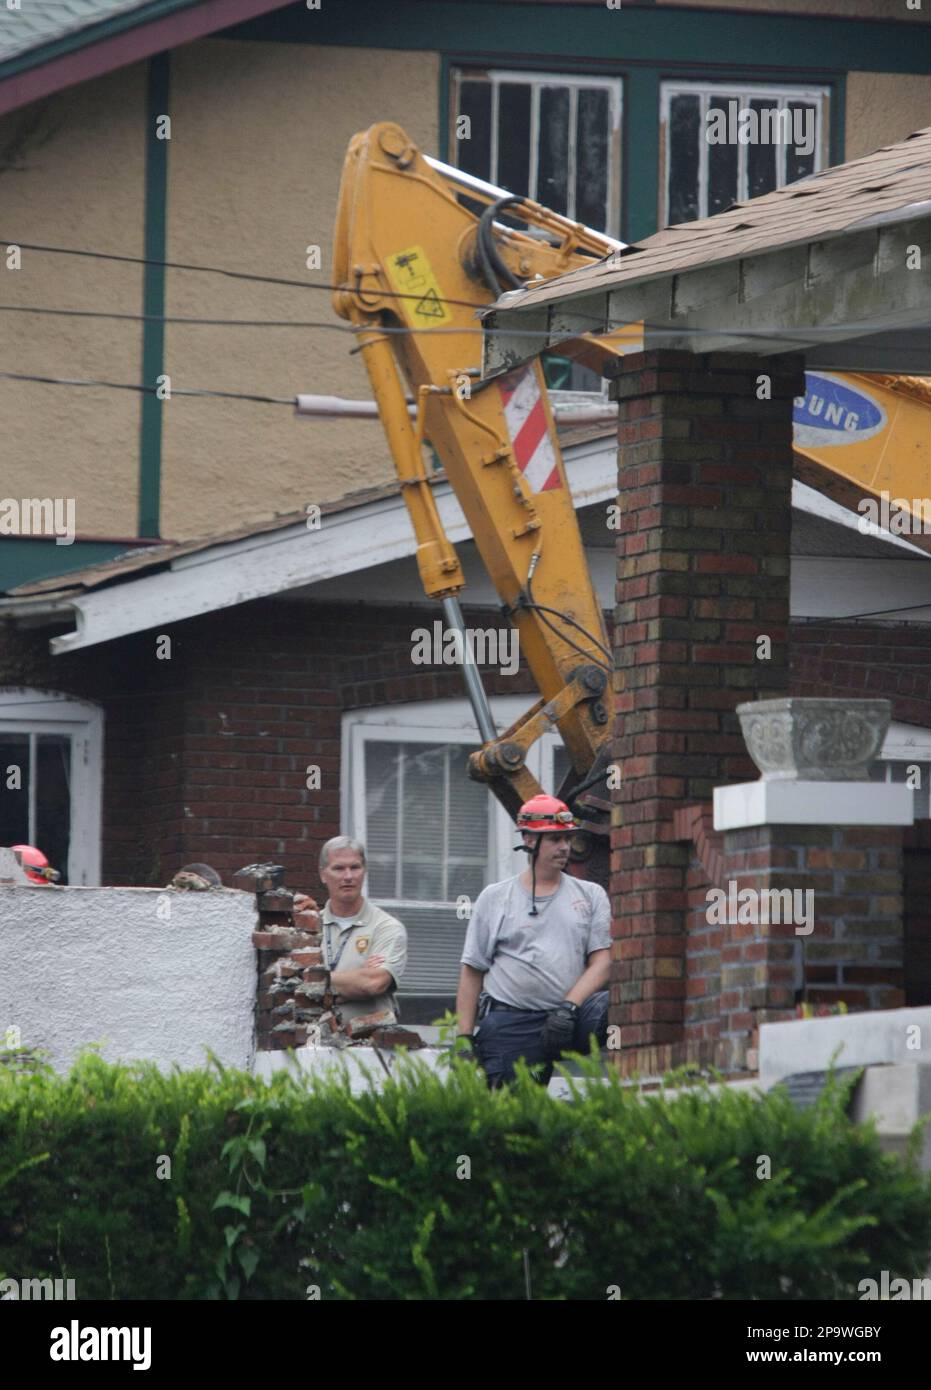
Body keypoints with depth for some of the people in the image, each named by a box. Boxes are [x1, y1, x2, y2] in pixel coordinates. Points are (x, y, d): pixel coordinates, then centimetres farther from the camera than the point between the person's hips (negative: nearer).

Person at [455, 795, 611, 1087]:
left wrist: (568, 1007, -14)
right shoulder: (494, 898, 12)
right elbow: (472, 972, 11)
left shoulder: (590, 895, 14)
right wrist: (465, 1038, 3)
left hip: (572, 1019, 0)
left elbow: (601, 961, 4)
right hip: (508, 1027, 0)